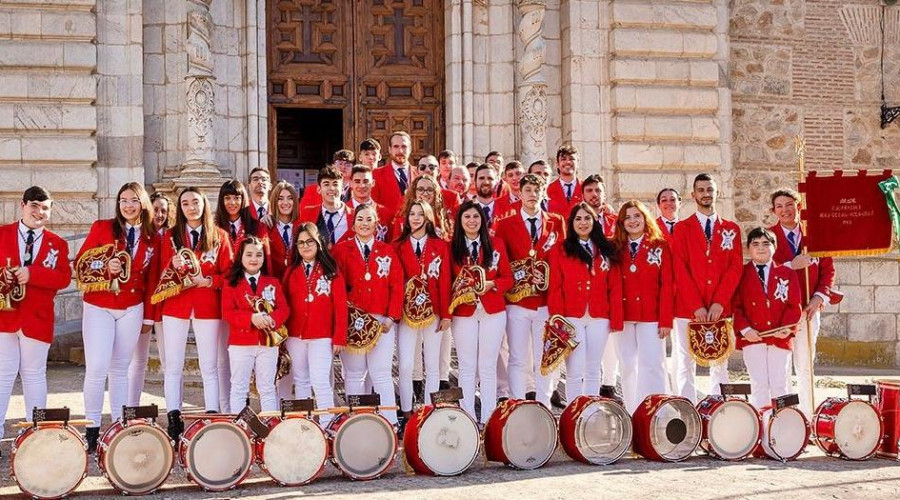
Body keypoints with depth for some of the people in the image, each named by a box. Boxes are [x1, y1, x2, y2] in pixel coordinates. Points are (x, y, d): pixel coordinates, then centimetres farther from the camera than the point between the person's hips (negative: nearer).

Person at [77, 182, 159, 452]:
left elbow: (151, 279, 9)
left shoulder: (152, 239, 5)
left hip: (132, 310, 2)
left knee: (120, 368, 8)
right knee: (97, 368, -10)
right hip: (98, 308, -2)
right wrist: (105, 266, -21)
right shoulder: (101, 228, -1)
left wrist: (148, 317, 8)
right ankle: (92, 428, -1)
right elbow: (81, 263, -2)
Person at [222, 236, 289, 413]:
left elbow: (284, 308, 2)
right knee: (239, 389, 2)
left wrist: (272, 319, -21)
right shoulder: (231, 284, 3)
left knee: (267, 388, 6)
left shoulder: (273, 283, 10)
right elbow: (227, 312, -7)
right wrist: (251, 318, -22)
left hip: (268, 342, 2)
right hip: (240, 343, -2)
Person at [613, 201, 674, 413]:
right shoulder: (617, 249, 9)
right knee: (628, 367, 5)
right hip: (624, 316, 3)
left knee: (651, 364, -7)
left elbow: (667, 285, -2)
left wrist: (666, 320, -8)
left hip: (651, 317, -3)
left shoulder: (659, 246, 2)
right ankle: (632, 415, 12)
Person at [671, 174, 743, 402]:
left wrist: (719, 302, -10)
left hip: (720, 310, 2)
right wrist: (697, 306, -11)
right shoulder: (682, 228, 6)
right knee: (686, 367, -1)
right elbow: (680, 270, -2)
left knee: (720, 366, 4)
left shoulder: (732, 229, 11)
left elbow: (735, 268, 2)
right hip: (688, 310, -2)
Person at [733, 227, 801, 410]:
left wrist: (787, 328, -11)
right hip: (752, 339, -1)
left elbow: (794, 305, 5)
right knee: (759, 385, 0)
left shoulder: (787, 274, 9)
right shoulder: (741, 274, 5)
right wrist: (745, 329, -13)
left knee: (780, 385, 1)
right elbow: (736, 305, 1)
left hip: (780, 338, 1)